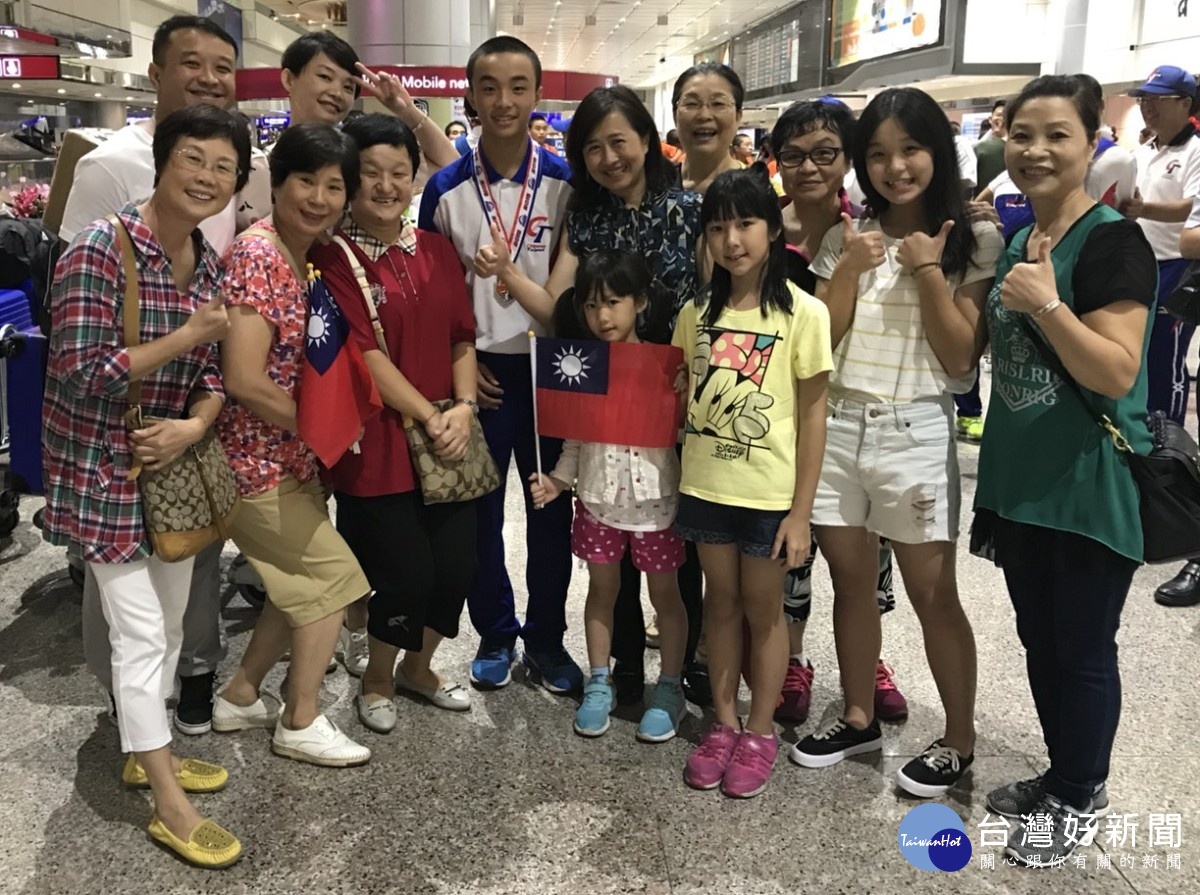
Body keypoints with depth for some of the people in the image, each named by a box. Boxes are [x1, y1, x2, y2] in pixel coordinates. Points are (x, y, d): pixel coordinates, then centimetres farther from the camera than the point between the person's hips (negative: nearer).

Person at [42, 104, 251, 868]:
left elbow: (216, 370, 4)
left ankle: (147, 753, 38)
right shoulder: (101, 249, -19)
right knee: (141, 634, -2)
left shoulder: (212, 265, 3)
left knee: (171, 622, 17)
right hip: (104, 469, -7)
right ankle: (170, 807, 10)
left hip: (176, 464, 7)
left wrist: (196, 425, -16)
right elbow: (80, 375, -23)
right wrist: (185, 335, -24)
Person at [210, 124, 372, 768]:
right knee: (332, 575, 1)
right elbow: (245, 381, -25)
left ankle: (239, 698, 34)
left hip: (288, 452, 9)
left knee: (302, 581, 18)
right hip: (259, 457, -9)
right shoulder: (257, 255, -20)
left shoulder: (303, 256, 8)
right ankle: (301, 724, 18)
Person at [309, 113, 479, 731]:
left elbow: (462, 337, 10)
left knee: (456, 565, 8)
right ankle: (377, 683, 28)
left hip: (448, 439, 6)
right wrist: (429, 417, -15)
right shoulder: (334, 257, -8)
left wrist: (463, 407, -6)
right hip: (378, 442, -5)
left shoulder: (436, 249, 10)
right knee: (406, 574, -2)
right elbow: (366, 355, -14)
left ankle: (417, 669, 36)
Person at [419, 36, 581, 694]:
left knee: (552, 505, 8)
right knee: (479, 506, 9)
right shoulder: (446, 188, -1)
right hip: (477, 369, 1)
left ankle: (546, 636, 24)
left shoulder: (567, 183, -2)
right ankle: (495, 633, 27)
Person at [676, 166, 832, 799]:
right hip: (704, 485, 4)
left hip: (770, 491, -3)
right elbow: (680, 395, 9)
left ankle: (760, 733, 26)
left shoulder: (802, 313, -9)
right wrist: (671, 481, 1)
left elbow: (812, 415, -8)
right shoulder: (697, 312, 3)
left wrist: (801, 512, -10)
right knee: (720, 602, 15)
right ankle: (723, 723, 30)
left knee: (763, 609, 10)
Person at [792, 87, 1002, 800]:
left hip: (916, 432, -3)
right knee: (851, 580, 13)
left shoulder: (973, 241, -2)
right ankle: (859, 719, 30)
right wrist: (851, 271, -12)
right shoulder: (846, 237, 7)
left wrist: (928, 271, -14)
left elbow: (961, 358, -7)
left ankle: (960, 739, 22)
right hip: (837, 426, 4)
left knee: (933, 594, 5)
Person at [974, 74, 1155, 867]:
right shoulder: (1017, 242, 10)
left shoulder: (1113, 242, -14)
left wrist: (1048, 304, -30)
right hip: (1021, 480, 8)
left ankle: (1082, 799, 26)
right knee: (1038, 640, 18)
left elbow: (1118, 373, -23)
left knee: (1081, 647, 7)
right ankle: (1060, 777, 36)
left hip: (1089, 490, -8)